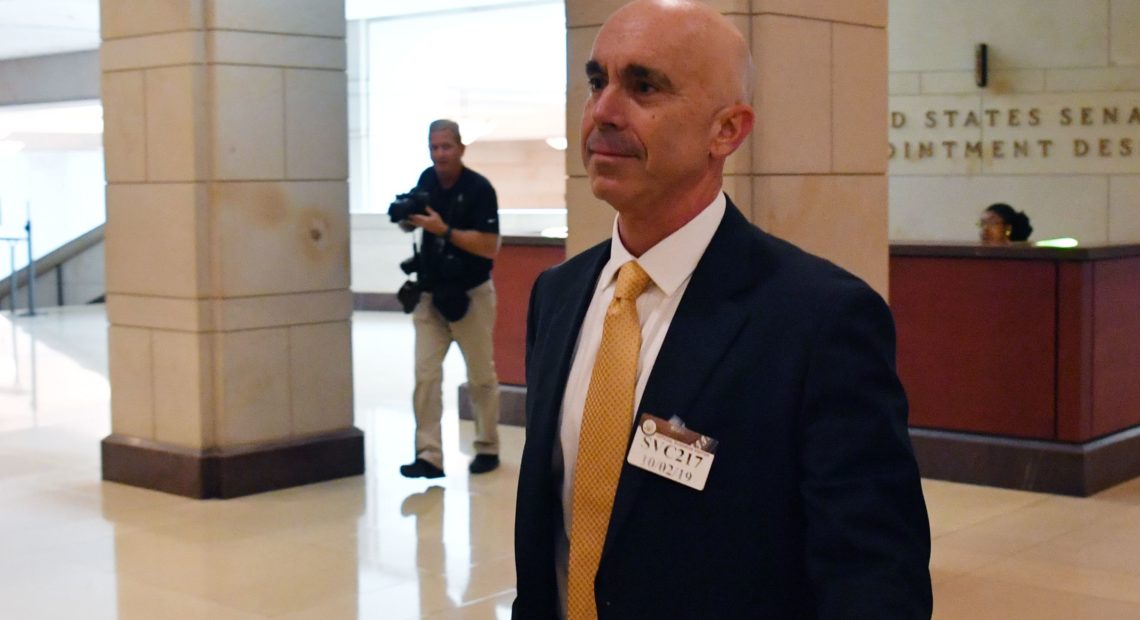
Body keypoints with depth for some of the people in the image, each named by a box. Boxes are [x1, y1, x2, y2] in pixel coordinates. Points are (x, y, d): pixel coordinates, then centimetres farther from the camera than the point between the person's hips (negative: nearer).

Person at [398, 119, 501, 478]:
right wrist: (410, 218, -6)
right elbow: (413, 222, 18)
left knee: (481, 377, 10)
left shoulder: (479, 189, -15)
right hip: (430, 294, 5)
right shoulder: (427, 180, 2)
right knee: (425, 374, -5)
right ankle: (429, 455, -4)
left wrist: (444, 229, -26)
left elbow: (490, 247, -20)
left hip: (470, 295, -4)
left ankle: (488, 448, 24)